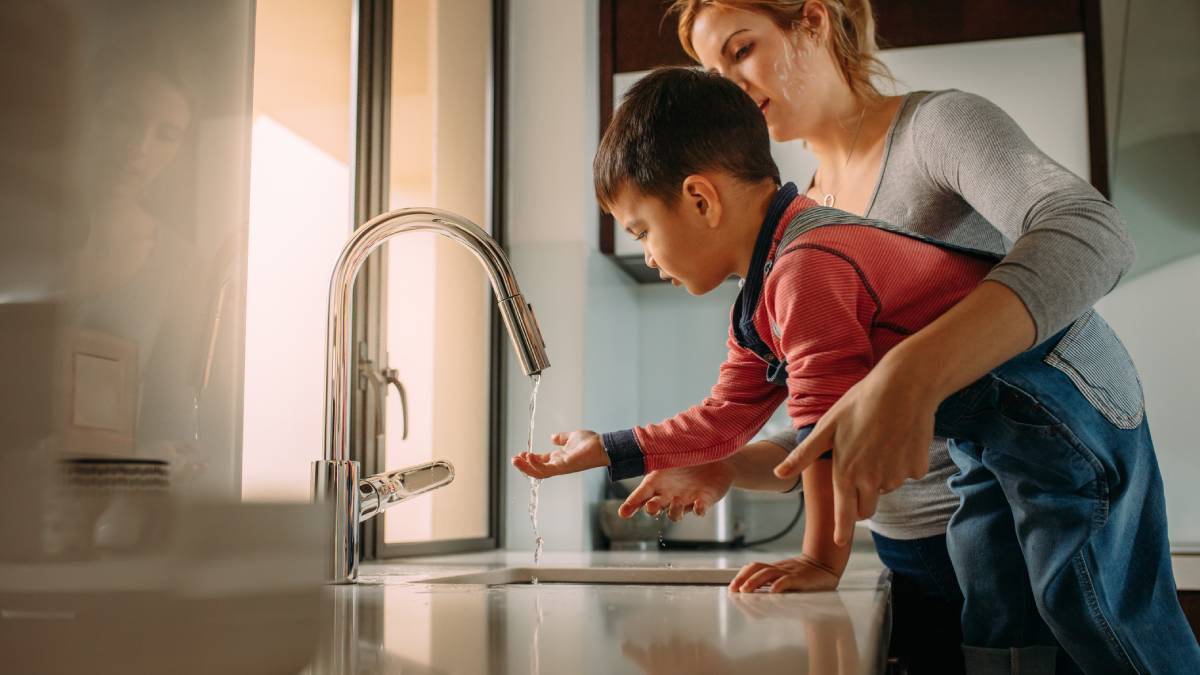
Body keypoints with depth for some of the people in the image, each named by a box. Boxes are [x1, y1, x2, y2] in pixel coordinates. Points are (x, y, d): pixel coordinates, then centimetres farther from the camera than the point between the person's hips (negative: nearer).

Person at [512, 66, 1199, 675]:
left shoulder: (805, 268, -26)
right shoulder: (762, 301, 10)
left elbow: (828, 426, -25)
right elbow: (723, 420, 16)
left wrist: (822, 561, -15)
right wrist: (605, 451, 17)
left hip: (1056, 405, -11)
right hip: (994, 437, 11)